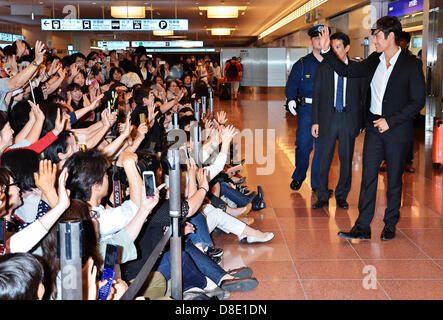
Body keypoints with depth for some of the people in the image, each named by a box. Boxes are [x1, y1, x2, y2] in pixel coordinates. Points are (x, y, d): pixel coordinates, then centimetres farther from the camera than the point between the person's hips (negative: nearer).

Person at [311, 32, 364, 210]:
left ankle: (341, 196, 23)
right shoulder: (323, 69, 4)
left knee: (346, 160, 8)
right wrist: (315, 121, -1)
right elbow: (316, 96, 5)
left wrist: (364, 121, 1)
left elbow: (364, 95, 5)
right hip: (327, 118, 0)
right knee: (323, 160, 4)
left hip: (349, 120, 0)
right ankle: (322, 197, 16)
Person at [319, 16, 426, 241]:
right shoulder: (373, 61, 7)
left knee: (394, 179, 8)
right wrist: (326, 50, 2)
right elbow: (345, 71, 12)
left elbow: (418, 101, -9)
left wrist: (390, 121, -14)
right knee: (368, 176, 1)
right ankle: (362, 227, 5)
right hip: (374, 127, 4)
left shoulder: (411, 65, -8)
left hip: (397, 130, -4)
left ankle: (390, 225, 22)